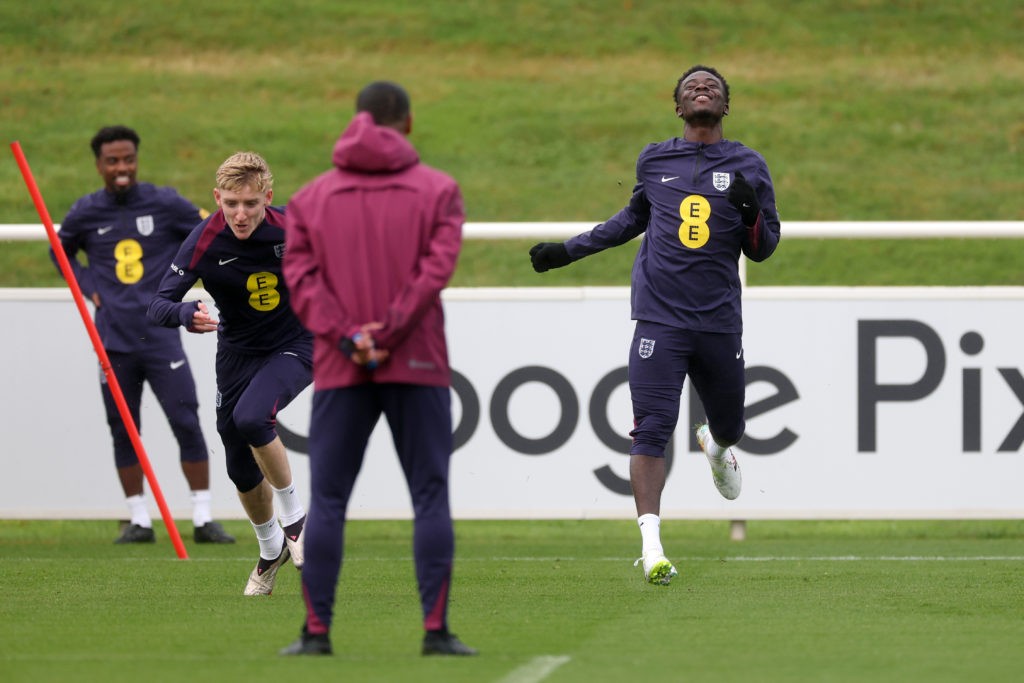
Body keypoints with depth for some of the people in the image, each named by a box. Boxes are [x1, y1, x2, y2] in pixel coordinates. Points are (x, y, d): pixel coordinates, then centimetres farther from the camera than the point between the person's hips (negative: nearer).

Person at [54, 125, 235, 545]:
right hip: (113, 341, 2)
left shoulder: (165, 204, -1)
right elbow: (61, 252, 22)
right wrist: (89, 287, 7)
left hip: (160, 334, -2)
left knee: (187, 423, -7)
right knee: (123, 431, 4)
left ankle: (203, 519, -2)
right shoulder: (85, 213, 4)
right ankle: (139, 521, 13)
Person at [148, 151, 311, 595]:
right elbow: (158, 307, -24)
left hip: (296, 345, -2)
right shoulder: (203, 244, -20)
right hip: (238, 354, 2)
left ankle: (294, 514, -8)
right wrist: (186, 314, -45)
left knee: (250, 417, -31)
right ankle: (272, 550, 38)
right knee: (242, 471, 8)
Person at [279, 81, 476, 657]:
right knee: (431, 496, 3)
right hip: (418, 368, -1)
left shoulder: (312, 198, 9)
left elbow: (300, 276, -2)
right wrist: (386, 335, -13)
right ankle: (436, 629, -3)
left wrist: (348, 338, -11)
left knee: (327, 500, 5)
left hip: (339, 371, 1)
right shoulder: (438, 191, 3)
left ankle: (317, 629, 1)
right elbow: (437, 268, -10)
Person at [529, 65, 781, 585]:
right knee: (652, 430, -13)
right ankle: (651, 545, -15)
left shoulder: (748, 167, 8)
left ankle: (715, 444, 52)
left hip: (720, 322, 1)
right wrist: (568, 250, 26)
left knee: (729, 426, 13)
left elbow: (763, 249, 10)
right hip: (660, 319, -1)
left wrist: (751, 212, -11)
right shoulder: (653, 161, 10)